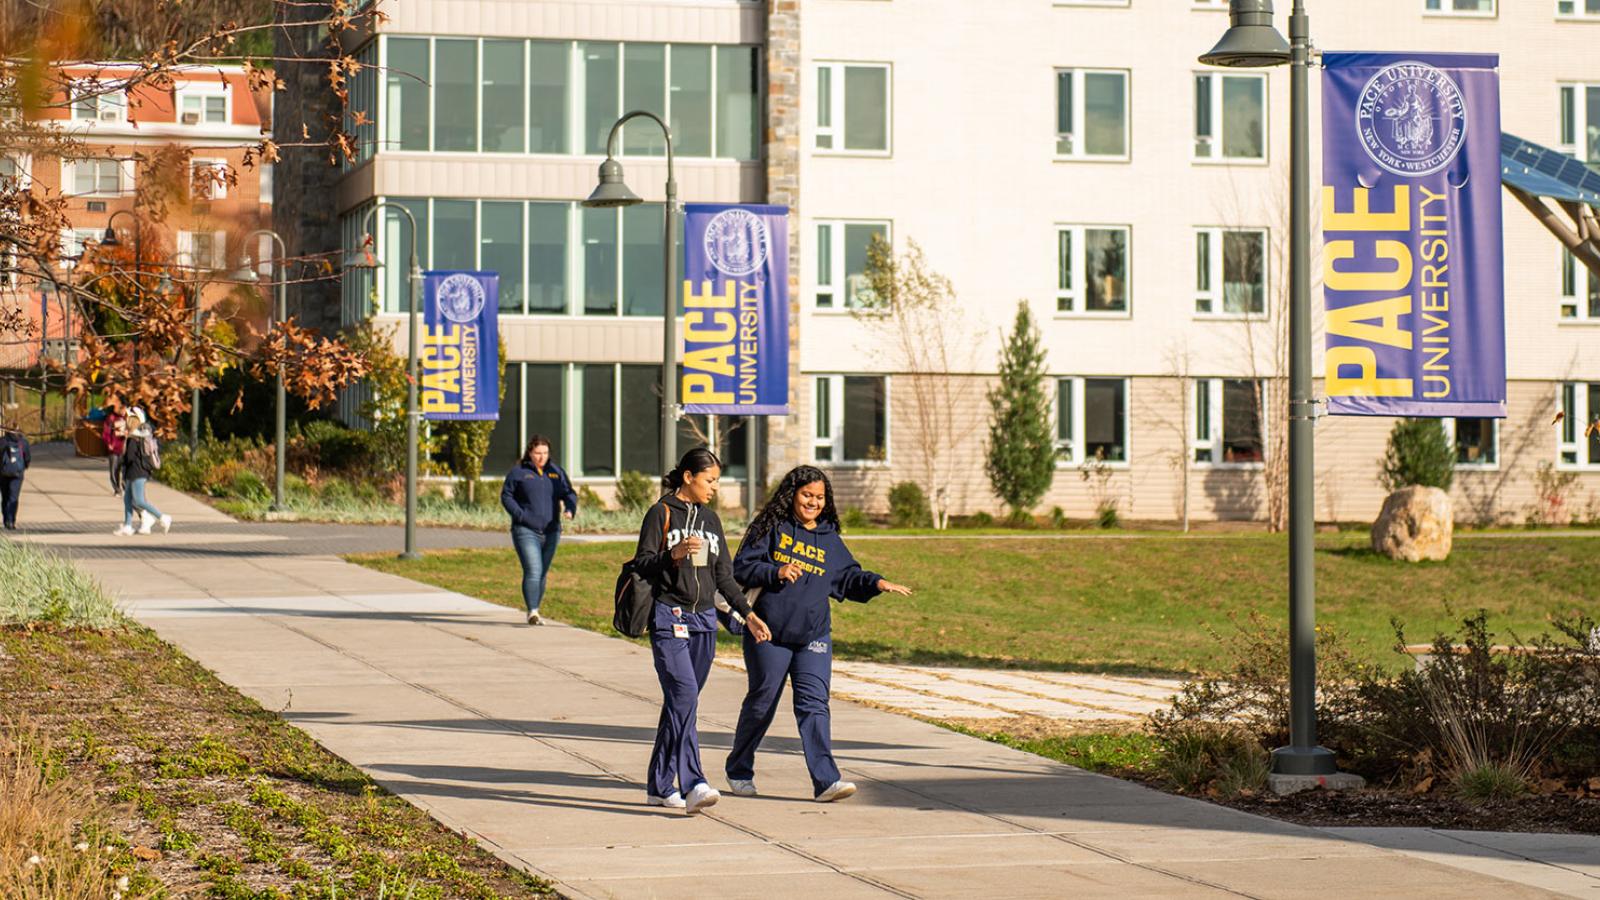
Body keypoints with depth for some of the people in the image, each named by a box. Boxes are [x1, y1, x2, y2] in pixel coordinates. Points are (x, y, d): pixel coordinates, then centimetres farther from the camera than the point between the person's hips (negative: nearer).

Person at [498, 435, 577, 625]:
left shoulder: (557, 472, 11)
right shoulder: (518, 473, -1)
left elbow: (569, 494, 11)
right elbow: (506, 496, 0)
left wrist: (570, 509, -11)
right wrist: (519, 515, -15)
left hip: (551, 532, 5)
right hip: (526, 531, -5)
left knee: (543, 574, 11)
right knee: (533, 571, -17)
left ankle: (534, 612, 23)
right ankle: (532, 612, -20)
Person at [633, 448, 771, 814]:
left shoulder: (710, 519, 17)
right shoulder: (661, 513, -2)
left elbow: (724, 575, 20)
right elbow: (642, 564, -6)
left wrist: (748, 613, 12)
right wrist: (674, 554, -23)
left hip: (704, 620, 6)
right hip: (669, 618, -6)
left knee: (680, 702, 8)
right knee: (684, 696, -19)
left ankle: (660, 786, 16)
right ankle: (692, 785, -28)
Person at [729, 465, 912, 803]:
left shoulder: (830, 540, 14)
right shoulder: (770, 529, 0)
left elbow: (849, 577, 20)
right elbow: (741, 567, -5)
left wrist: (877, 583, 2)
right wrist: (776, 572, -20)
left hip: (813, 637, 3)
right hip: (769, 634, -3)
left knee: (814, 704, -7)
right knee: (761, 704, 7)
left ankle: (825, 781, -16)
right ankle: (739, 772, 26)